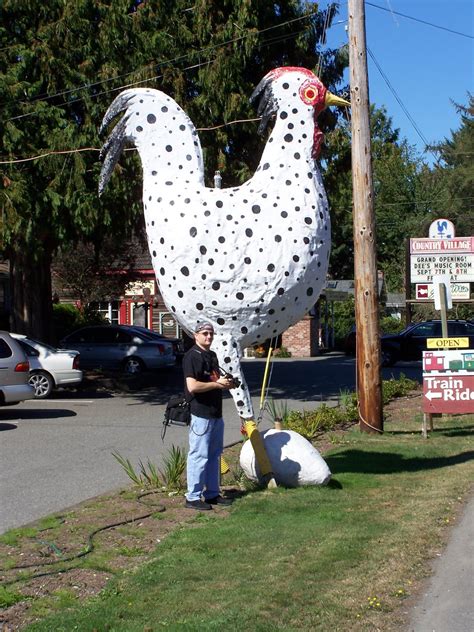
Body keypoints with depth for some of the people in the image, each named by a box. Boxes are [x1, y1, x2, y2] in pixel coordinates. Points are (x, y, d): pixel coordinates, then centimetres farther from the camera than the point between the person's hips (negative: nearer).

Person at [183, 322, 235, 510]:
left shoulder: (212, 355, 17)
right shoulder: (192, 356, -12)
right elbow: (192, 386, -22)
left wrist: (226, 383, 8)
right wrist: (217, 383, -15)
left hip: (216, 413, 10)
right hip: (201, 414, -10)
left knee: (214, 454, 15)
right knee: (199, 456, -5)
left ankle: (212, 493, 24)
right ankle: (193, 497, 2)